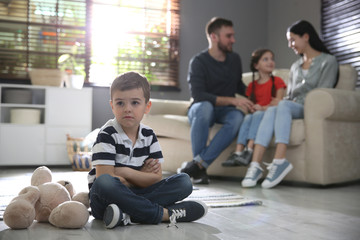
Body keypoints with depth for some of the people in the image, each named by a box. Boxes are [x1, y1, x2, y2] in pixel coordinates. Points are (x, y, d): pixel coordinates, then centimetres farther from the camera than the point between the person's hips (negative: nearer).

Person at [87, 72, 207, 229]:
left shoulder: (148, 135, 6)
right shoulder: (107, 135, -8)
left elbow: (157, 178, 0)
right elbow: (104, 177, -19)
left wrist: (126, 172, -12)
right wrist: (142, 175, -12)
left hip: (135, 194, 5)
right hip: (105, 199, -4)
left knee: (184, 182, -12)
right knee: (104, 183, -39)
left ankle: (126, 215, -31)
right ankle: (165, 213, -28)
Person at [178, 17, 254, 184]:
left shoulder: (235, 59, 9)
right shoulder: (198, 62, -10)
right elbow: (198, 95, -23)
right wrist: (233, 100, -28)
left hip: (225, 111, 4)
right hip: (201, 110, -3)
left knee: (238, 117, -34)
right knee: (205, 106, -41)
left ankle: (198, 163, -36)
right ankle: (200, 170, -36)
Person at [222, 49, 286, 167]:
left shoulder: (277, 81, 9)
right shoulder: (252, 85, 20)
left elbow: (277, 102, -4)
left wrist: (263, 108, -20)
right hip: (255, 113, 3)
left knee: (258, 115, -34)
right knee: (248, 117, -30)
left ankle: (249, 150, -47)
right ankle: (238, 152, -46)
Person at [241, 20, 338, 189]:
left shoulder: (328, 61, 7)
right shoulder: (295, 66, 28)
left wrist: (297, 102, -11)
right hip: (293, 109, 5)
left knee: (283, 106, -35)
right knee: (272, 110, -30)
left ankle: (279, 161, -47)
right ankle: (255, 165, -45)